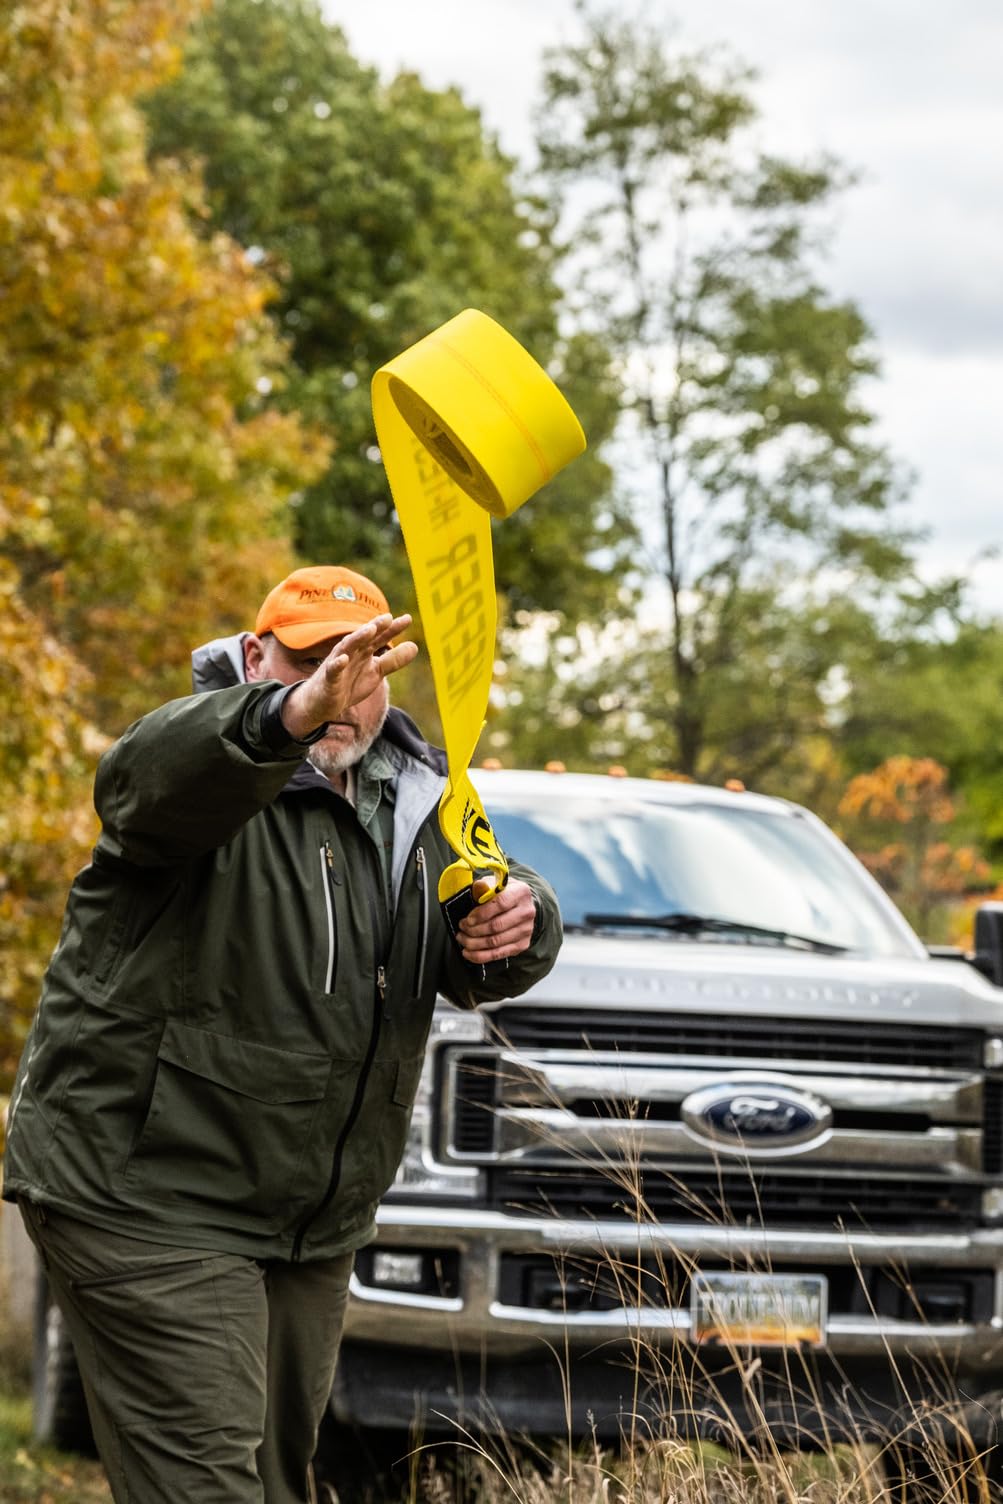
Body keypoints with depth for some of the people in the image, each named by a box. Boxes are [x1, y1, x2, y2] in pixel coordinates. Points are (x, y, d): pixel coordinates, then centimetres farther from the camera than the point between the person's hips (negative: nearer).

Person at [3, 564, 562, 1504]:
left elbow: (471, 971, 7)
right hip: (147, 1197, -8)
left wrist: (515, 926, -20)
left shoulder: (408, 799, 11)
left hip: (313, 1220, 8)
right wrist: (290, 717, -60)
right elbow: (150, 774, -39)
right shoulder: (220, 774, -13)